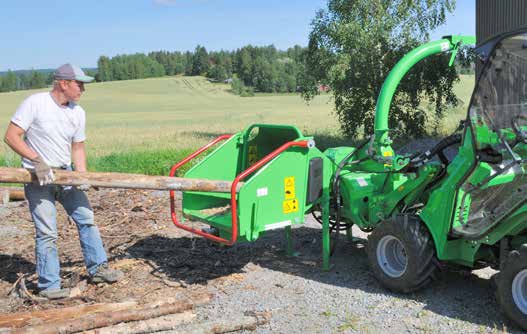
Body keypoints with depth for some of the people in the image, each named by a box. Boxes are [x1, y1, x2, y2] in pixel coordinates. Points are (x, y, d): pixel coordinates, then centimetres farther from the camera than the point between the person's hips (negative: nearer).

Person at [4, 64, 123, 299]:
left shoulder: (78, 112, 3)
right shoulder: (35, 103, -14)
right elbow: (11, 136, -14)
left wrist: (82, 175, -3)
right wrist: (37, 161, -23)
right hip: (38, 178, -6)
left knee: (86, 219, 8)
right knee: (47, 233, -5)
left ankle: (97, 268, 22)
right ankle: (49, 285, 6)